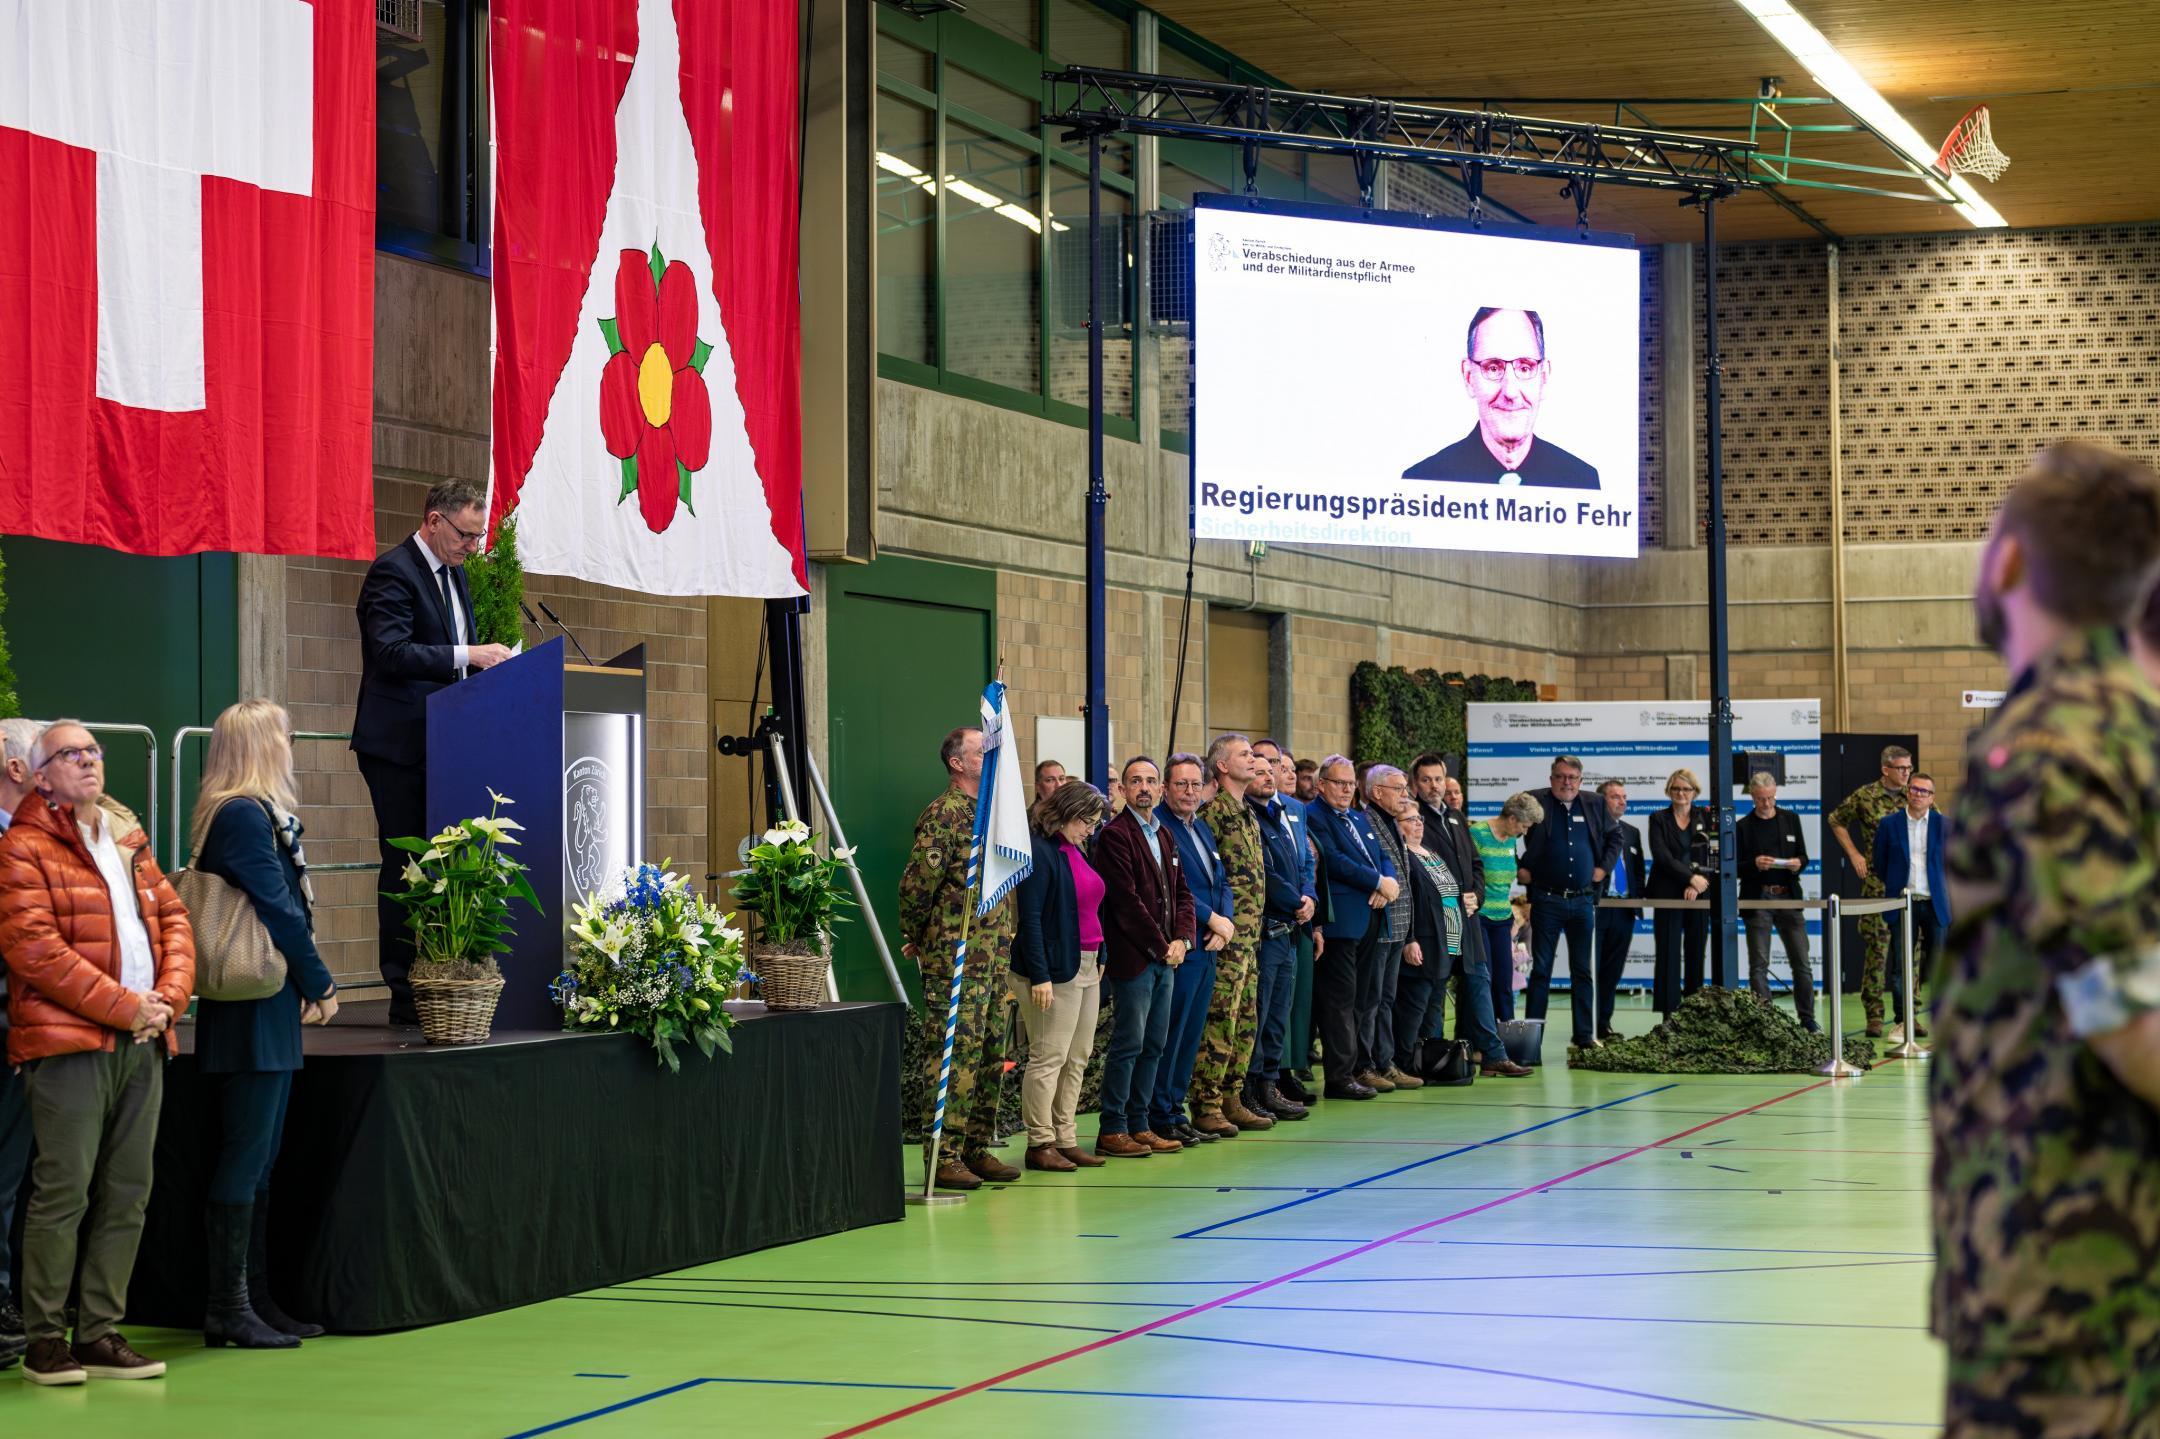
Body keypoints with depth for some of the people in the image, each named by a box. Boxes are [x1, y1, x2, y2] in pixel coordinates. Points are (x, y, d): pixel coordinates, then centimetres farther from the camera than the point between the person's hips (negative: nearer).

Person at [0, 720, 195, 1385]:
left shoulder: (129, 840, 20)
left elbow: (173, 919, 18)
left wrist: (169, 996, -1)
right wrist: (125, 1006, -15)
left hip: (143, 1043, 7)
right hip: (70, 1042, -7)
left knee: (127, 1193, 7)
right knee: (64, 1189, -7)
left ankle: (100, 1333, 13)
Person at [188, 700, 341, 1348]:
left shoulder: (257, 813, 15)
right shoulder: (244, 816, -15)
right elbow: (278, 909, -16)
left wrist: (306, 986, 9)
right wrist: (320, 985, -7)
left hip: (266, 1012, 10)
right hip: (255, 1011, -10)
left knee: (257, 1161, 13)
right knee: (245, 1161, -6)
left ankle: (253, 1299, 18)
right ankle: (229, 1308, -3)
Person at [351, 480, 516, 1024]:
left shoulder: (454, 573, 18)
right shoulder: (393, 571, -11)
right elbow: (391, 651, -22)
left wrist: (488, 662, 5)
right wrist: (468, 656, -25)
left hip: (443, 744, 8)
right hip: (400, 747, -8)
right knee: (405, 867, -6)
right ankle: (405, 996, -3)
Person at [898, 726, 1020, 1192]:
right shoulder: (944, 814, -12)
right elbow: (917, 883, -14)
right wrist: (915, 939, -3)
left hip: (994, 957, 9)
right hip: (954, 958, -9)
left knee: (990, 1055, 11)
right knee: (954, 1057, -7)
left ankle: (977, 1148, 19)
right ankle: (943, 1157, -4)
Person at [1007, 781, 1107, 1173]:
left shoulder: (1075, 851, 15)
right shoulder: (1039, 852, -13)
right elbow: (1029, 918, -18)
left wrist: (1099, 958, 15)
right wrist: (1040, 976, -21)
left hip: (1086, 967, 10)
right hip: (1054, 971, -10)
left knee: (1077, 1059, 11)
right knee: (1048, 1058, -6)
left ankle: (1065, 1138, 17)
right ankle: (1040, 1144, -1)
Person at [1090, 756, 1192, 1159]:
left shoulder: (1165, 836, 17)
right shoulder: (1114, 835, -9)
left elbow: (1181, 892, 18)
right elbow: (1126, 899, -15)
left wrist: (1181, 938, 1)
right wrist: (1160, 946, -11)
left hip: (1164, 959, 8)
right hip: (1132, 957, -8)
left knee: (1155, 1045, 9)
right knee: (1128, 1044, -6)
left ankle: (1139, 1125, 15)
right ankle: (1112, 1130, -1)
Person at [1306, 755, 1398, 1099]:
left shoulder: (1361, 819, 23)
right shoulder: (1313, 817, -6)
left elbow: (1383, 857, 20)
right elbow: (1335, 862, -16)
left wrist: (1388, 884, -3)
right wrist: (1379, 883, -13)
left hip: (1370, 922, 8)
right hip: (1341, 921, -8)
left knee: (1359, 998, 10)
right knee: (1341, 998, -7)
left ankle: (1357, 1067, 13)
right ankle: (1340, 1076, -7)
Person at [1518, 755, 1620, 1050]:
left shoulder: (1593, 806, 8)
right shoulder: (1535, 802, -3)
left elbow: (1614, 836, 21)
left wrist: (1603, 867, 9)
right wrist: (1518, 868, -4)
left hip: (1583, 901, 3)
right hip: (1547, 901, -3)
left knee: (1583, 971, 6)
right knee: (1541, 970, 0)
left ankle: (1585, 1036, 11)